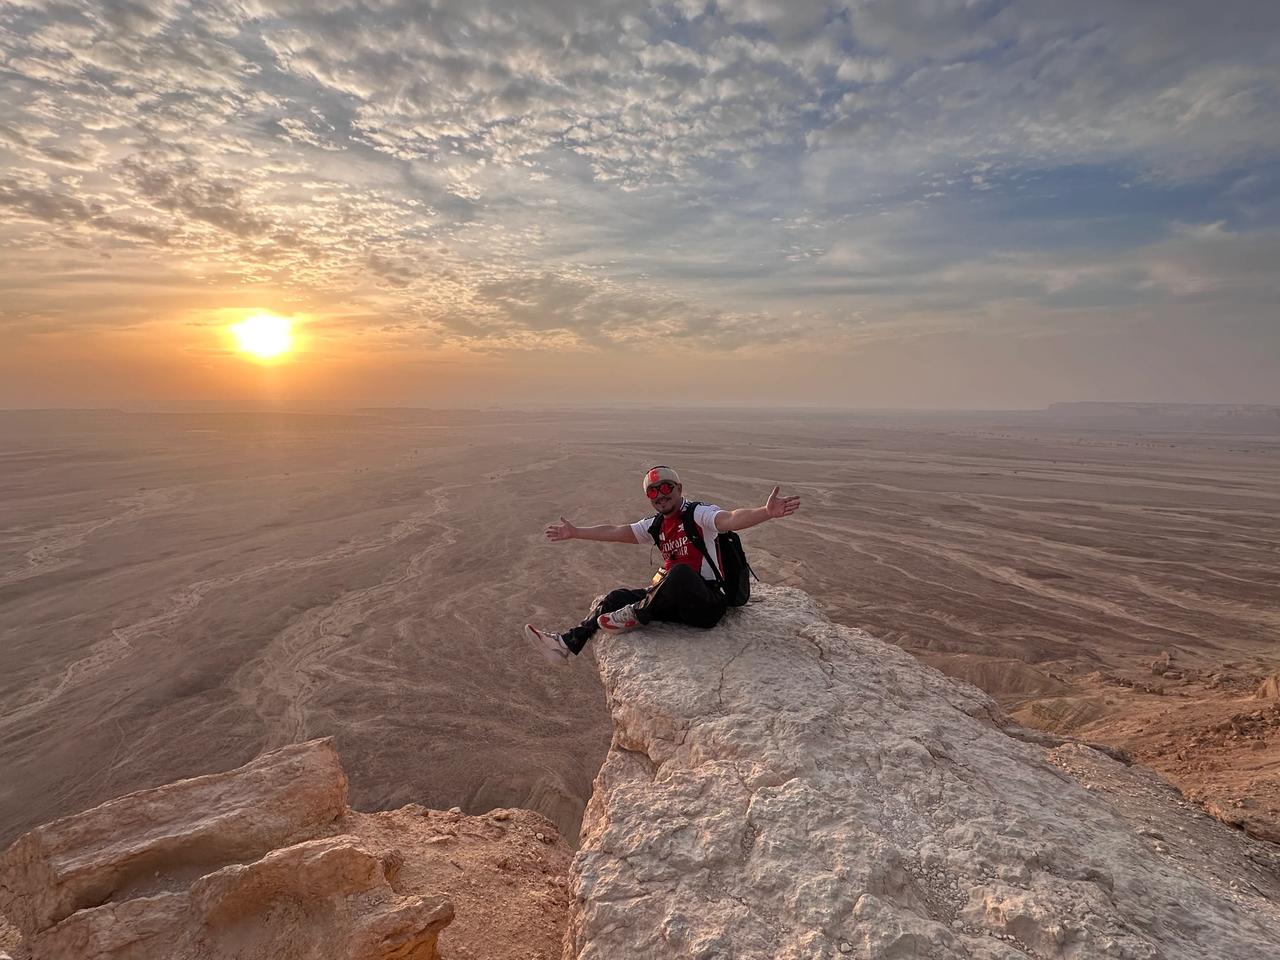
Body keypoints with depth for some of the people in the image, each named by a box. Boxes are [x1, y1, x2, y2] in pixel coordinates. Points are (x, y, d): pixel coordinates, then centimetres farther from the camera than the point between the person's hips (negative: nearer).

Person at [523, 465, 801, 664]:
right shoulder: (655, 526, 12)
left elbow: (732, 519, -30)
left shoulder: (699, 514, -11)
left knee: (680, 571, -36)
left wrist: (766, 512, -50)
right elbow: (614, 531, 19)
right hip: (676, 604, 8)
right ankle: (568, 643, 7)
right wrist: (575, 533, 23)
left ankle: (635, 616, -17)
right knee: (617, 597, 2)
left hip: (708, 603, -7)